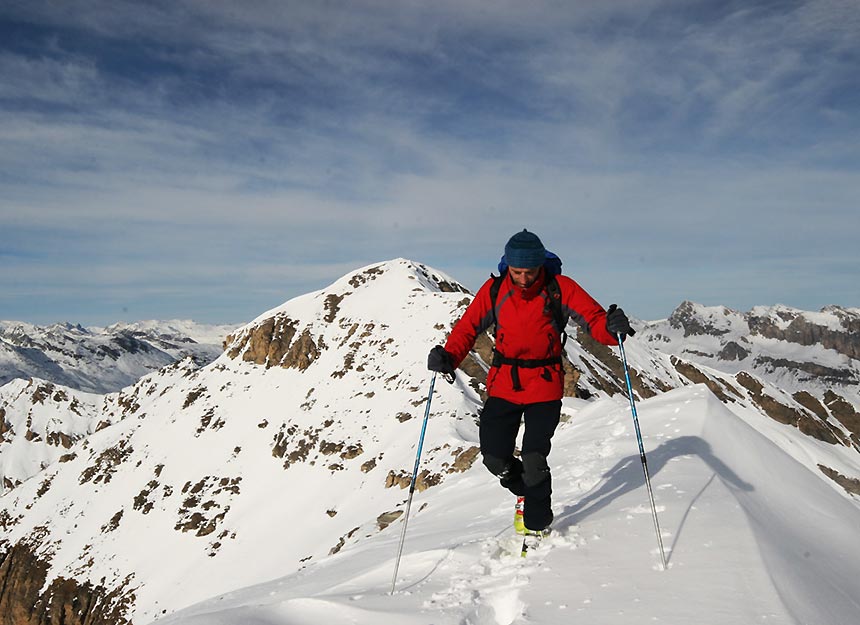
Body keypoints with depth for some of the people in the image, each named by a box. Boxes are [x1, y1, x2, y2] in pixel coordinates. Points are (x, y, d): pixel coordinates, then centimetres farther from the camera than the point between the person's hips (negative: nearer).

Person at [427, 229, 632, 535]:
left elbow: (594, 318, -13)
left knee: (533, 458, -10)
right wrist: (449, 356, -23)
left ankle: (537, 524, 18)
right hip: (503, 384, 3)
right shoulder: (494, 290, -5)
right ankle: (524, 492, 35)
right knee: (494, 457, 0)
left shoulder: (560, 288, -10)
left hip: (545, 386, -2)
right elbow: (468, 327, -4)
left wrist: (612, 327, -36)